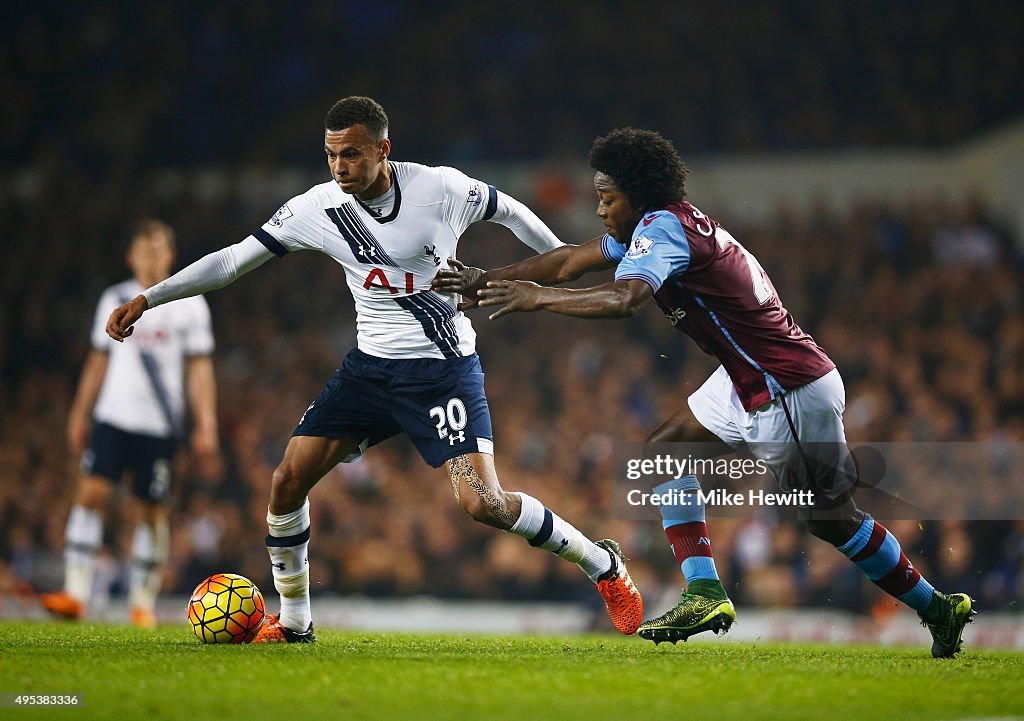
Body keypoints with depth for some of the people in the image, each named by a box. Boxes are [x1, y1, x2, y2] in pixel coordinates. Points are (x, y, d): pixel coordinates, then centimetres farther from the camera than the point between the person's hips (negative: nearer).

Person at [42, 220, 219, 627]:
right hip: (113, 416, 1)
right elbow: (98, 361, 17)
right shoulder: (114, 300, 11)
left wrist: (206, 425, -2)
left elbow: (200, 369, 4)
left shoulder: (189, 305, 4)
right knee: (91, 491, -14)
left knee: (153, 510, 1)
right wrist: (79, 415, 15)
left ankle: (143, 603, 12)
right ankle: (75, 594, -17)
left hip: (160, 425, -1)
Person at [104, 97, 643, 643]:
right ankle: (293, 622, 12)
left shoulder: (442, 189, -14)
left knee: (483, 504, -17)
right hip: (370, 366, 4)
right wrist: (146, 299, -6)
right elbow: (234, 260, -1)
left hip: (445, 368, -4)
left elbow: (508, 211, 5)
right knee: (288, 480, -6)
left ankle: (603, 565, 6)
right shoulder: (318, 208, -6)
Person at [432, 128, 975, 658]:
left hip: (793, 394, -10)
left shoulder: (663, 228, -19)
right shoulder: (654, 225, 9)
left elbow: (623, 300, -37)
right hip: (747, 380, 10)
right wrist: (487, 279, 14)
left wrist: (537, 298, -29)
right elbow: (571, 261, 18)